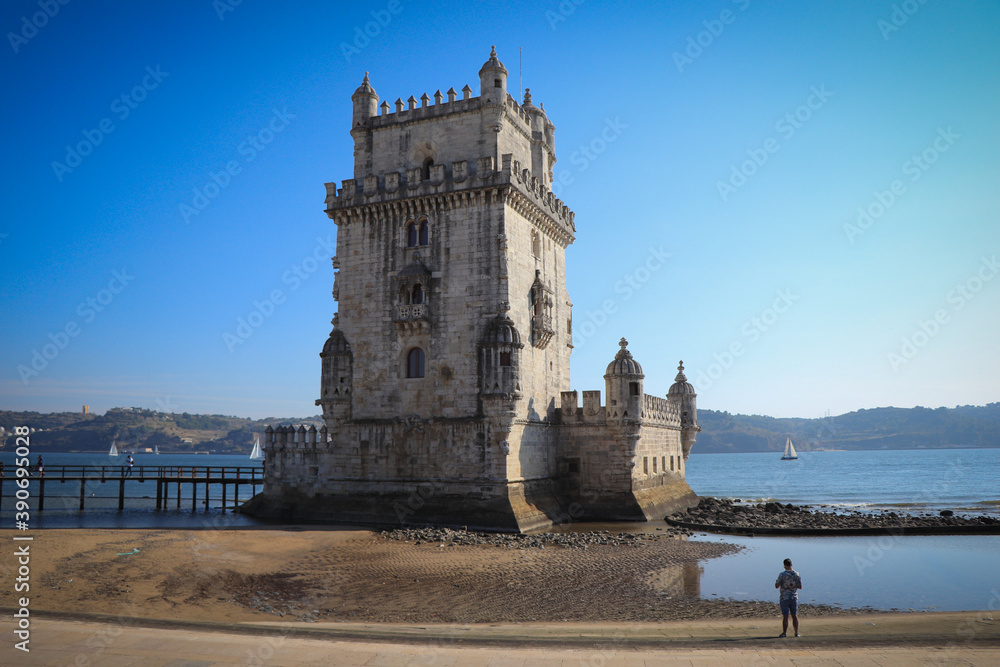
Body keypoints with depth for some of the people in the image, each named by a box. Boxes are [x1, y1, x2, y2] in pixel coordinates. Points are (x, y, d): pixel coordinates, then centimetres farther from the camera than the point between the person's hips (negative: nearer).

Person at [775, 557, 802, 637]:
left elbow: (777, 586, -10)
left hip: (784, 598, -3)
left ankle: (784, 633, 2)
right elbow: (800, 586, 5)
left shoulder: (782, 575, -13)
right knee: (795, 615, 10)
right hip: (794, 597, 3)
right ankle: (796, 633, 10)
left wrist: (777, 582, 10)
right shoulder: (797, 574, -2)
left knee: (785, 616, 0)